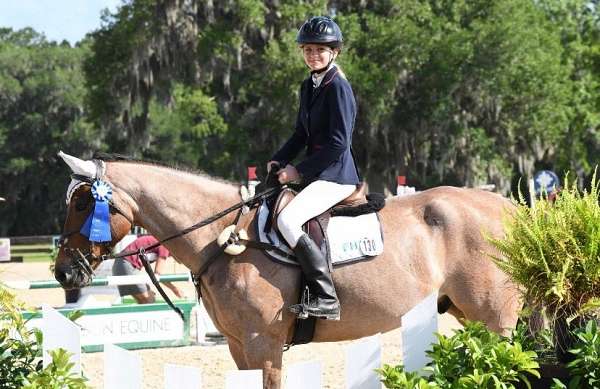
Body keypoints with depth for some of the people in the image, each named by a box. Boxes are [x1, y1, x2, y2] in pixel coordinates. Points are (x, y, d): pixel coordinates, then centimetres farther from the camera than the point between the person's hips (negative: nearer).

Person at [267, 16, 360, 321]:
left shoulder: (338, 87, -13)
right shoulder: (309, 87, 15)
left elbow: (338, 142, -18)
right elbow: (301, 134, 21)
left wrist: (300, 171, -16)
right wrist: (279, 161, 4)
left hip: (335, 175, -10)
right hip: (315, 173, 10)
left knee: (287, 220, -28)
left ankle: (325, 298, -27)